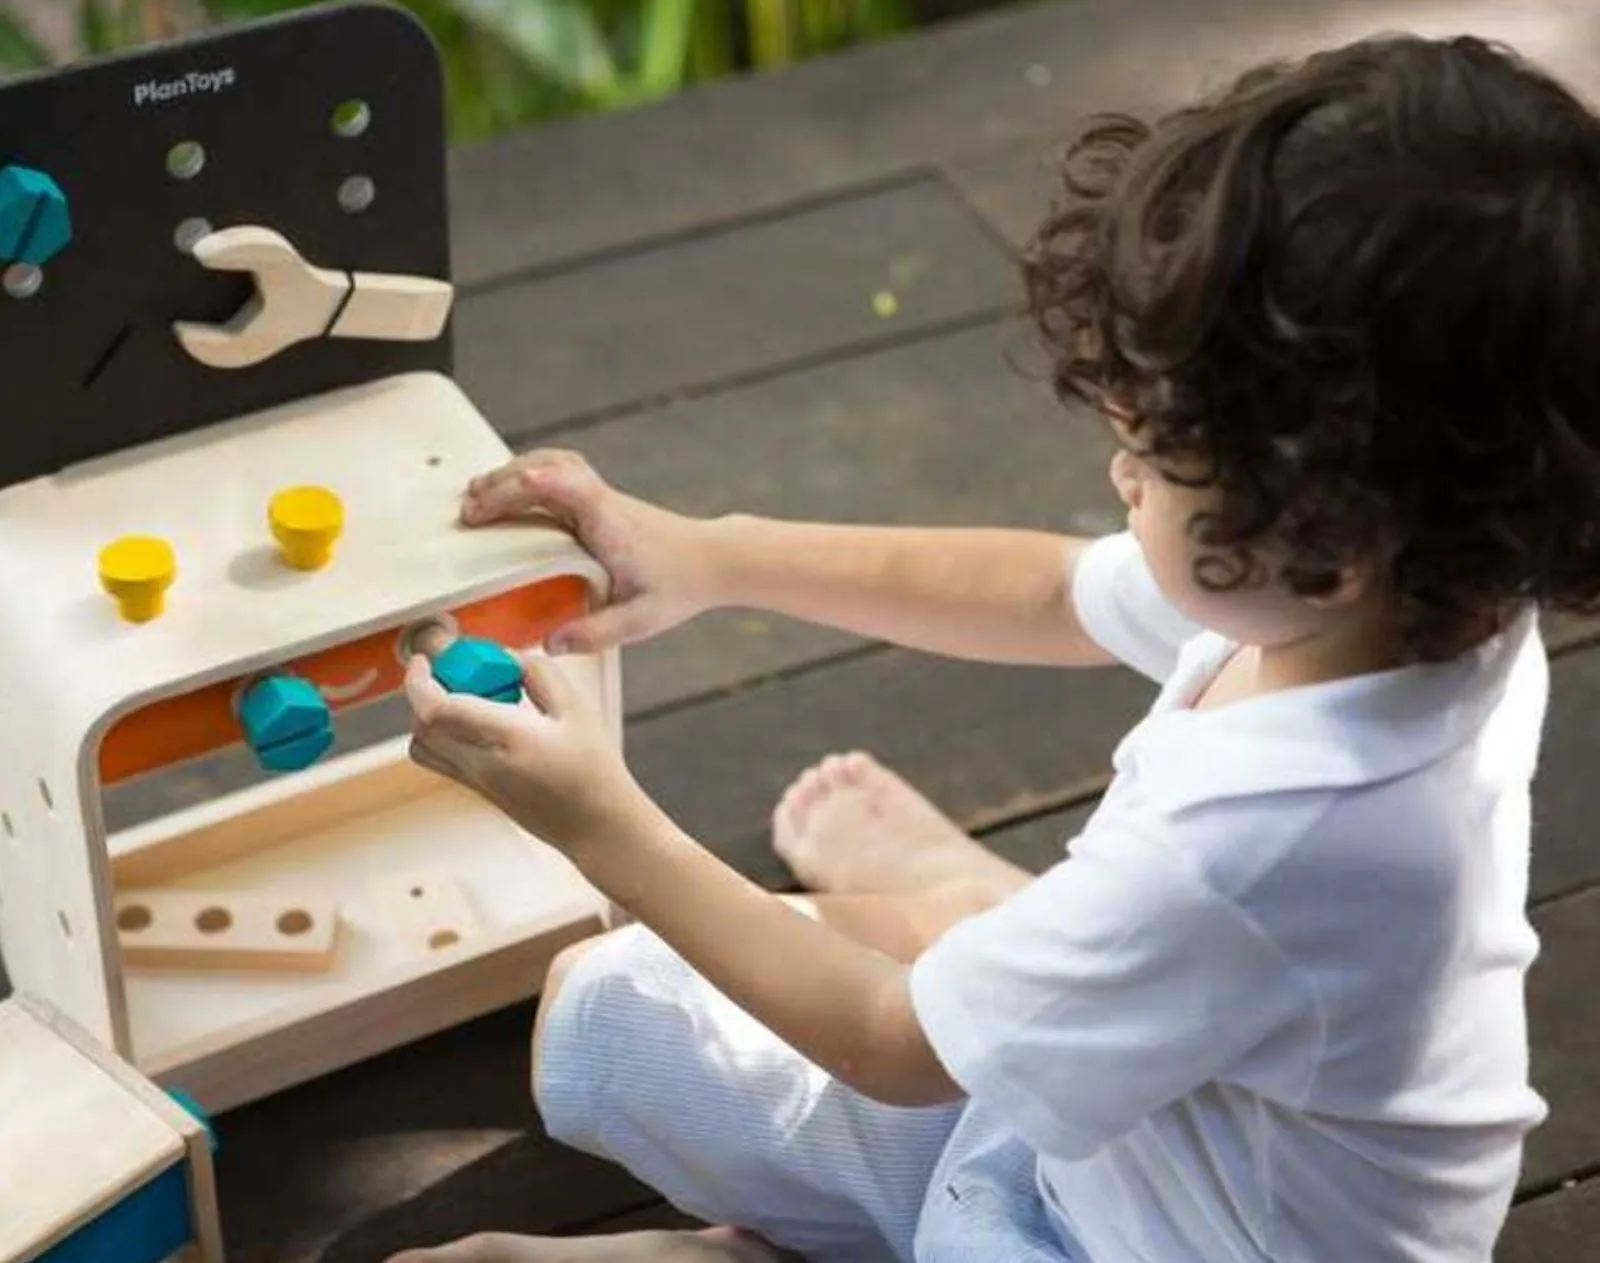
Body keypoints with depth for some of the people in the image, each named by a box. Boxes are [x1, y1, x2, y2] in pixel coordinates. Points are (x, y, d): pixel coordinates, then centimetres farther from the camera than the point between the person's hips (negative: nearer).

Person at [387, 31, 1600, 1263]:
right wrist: (715, 557, -1)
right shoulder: (1430, 595, -17)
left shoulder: (1247, 849, -39)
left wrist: (604, 826, -15)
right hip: (1129, 1119, 7)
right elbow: (1048, 592, 2)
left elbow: (893, 1046, -22)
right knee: (604, 1003, 10)